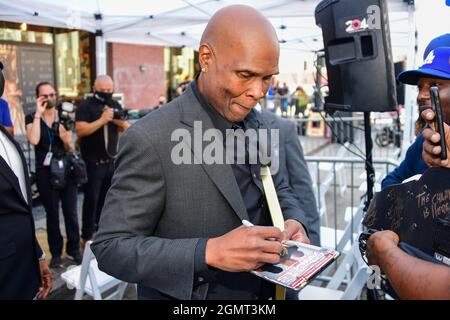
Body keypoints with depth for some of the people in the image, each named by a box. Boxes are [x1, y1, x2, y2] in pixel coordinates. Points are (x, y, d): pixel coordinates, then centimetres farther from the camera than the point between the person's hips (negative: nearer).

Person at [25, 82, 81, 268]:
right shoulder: (32, 118, 0)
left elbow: (70, 148, 7)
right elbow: (34, 140, -21)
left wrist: (67, 139, -16)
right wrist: (38, 113, -16)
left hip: (66, 170, 2)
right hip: (45, 173, -2)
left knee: (71, 213, 4)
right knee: (52, 214, 7)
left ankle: (74, 249, 19)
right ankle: (56, 253, 19)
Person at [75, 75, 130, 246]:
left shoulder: (115, 105, 10)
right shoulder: (85, 106, -8)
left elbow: (128, 129, 9)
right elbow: (80, 130, -21)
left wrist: (121, 122, -12)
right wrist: (102, 120, -25)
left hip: (111, 161, 6)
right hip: (93, 162, -5)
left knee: (106, 199, 13)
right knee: (91, 199, -1)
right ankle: (87, 236, 10)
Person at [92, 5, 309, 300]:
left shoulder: (256, 124, -3)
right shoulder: (150, 140, -24)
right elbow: (110, 247, -22)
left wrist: (293, 221, -12)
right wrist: (209, 252, -34)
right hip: (185, 297, -6)